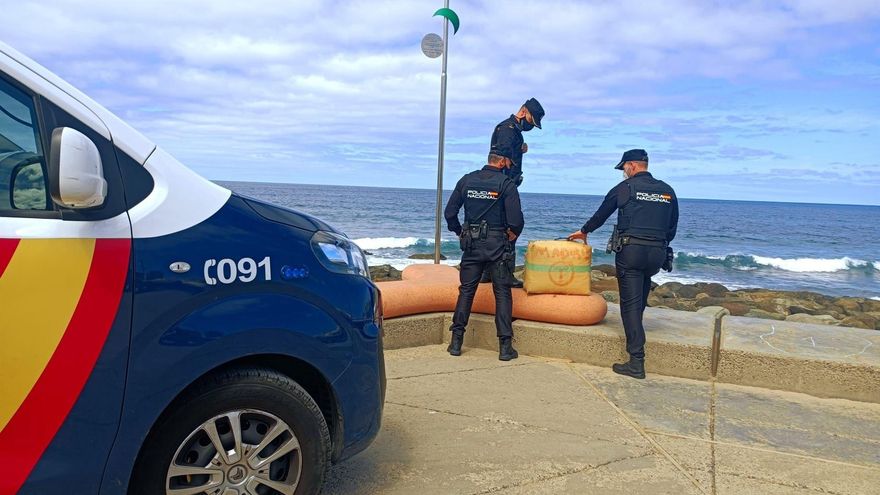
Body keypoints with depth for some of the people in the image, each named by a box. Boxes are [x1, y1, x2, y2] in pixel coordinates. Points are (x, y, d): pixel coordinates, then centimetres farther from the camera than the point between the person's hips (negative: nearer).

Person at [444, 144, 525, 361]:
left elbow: (449, 213, 5)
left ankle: (456, 341, 12)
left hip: (471, 244, 3)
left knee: (466, 290, 11)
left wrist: (460, 233, 18)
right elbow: (516, 219, -13)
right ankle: (505, 346, 3)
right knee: (502, 293, 4)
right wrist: (514, 233, 7)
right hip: (497, 245, -3)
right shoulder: (506, 183, -7)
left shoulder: (467, 180, 4)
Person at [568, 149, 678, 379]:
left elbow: (601, 214, 13)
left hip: (631, 250, -5)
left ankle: (636, 362, -9)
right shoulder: (667, 191, 13)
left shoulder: (625, 187, 1)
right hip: (658, 253, 5)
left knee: (630, 304, -5)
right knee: (640, 298, 24)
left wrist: (584, 231, 29)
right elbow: (672, 228, 16)